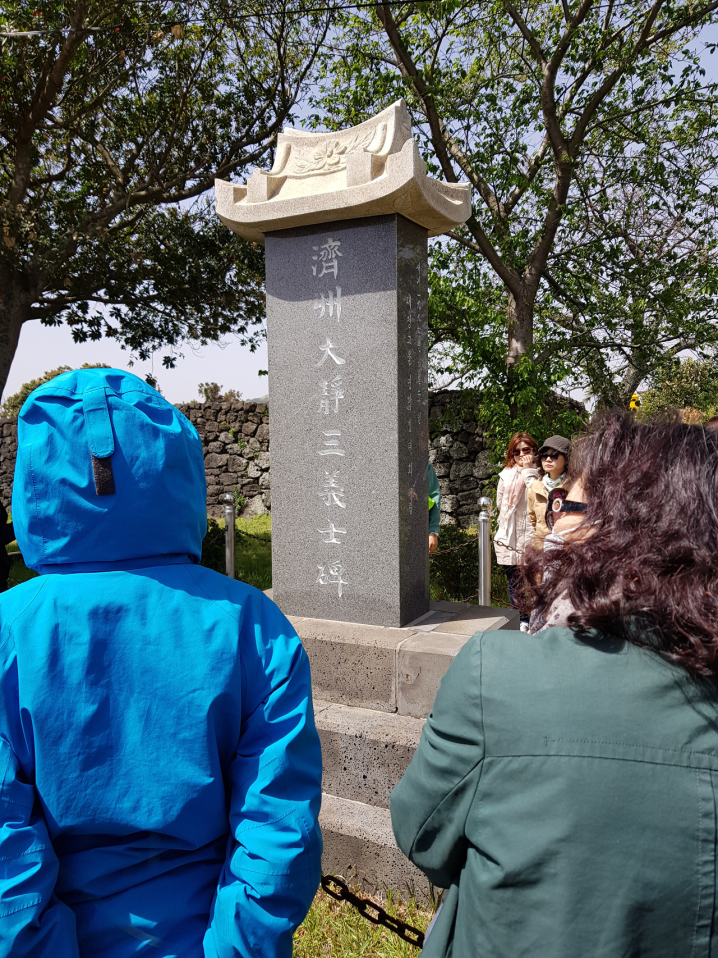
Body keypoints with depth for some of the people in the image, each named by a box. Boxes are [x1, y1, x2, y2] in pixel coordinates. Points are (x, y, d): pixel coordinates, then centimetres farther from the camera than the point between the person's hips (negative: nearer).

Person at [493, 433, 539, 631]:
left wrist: (528, 471, -13)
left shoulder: (538, 473, -1)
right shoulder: (506, 474, 11)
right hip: (510, 537, 4)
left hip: (531, 536, -4)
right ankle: (522, 619, 22)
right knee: (513, 581, 9)